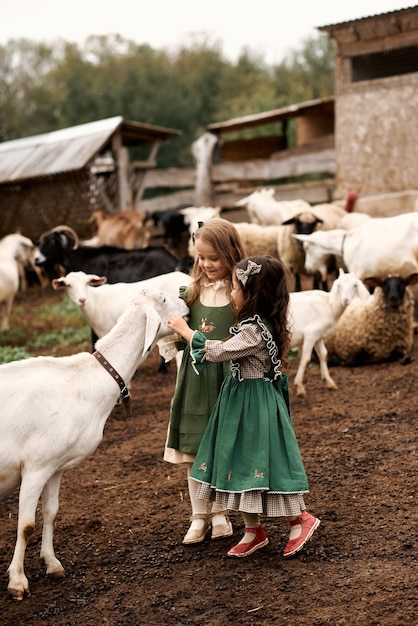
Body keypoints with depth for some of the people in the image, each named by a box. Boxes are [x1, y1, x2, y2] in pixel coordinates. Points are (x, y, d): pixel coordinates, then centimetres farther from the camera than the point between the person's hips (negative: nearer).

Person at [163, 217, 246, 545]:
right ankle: (199, 515, 23)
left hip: (228, 379, -4)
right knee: (194, 451, 9)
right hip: (194, 380, 4)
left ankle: (220, 514, 24)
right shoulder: (192, 291, 5)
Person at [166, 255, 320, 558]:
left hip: (254, 404, -10)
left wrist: (186, 331, -9)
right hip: (243, 400, 10)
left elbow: (216, 352, -20)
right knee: (242, 462, 13)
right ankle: (253, 530, 22)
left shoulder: (254, 331, -24)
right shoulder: (267, 323, 5)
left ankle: (300, 518, 13)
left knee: (256, 462, -1)